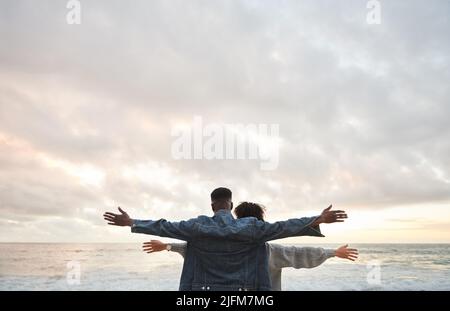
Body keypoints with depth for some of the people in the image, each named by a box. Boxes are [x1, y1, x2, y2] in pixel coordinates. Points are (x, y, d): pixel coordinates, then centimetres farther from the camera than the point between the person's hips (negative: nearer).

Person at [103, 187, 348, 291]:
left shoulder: (198, 226, -2)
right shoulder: (250, 227, -4)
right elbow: (282, 227, -9)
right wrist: (319, 220, -8)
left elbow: (163, 227, -2)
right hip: (238, 296, 0)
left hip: (204, 293, 1)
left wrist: (130, 222, 7)